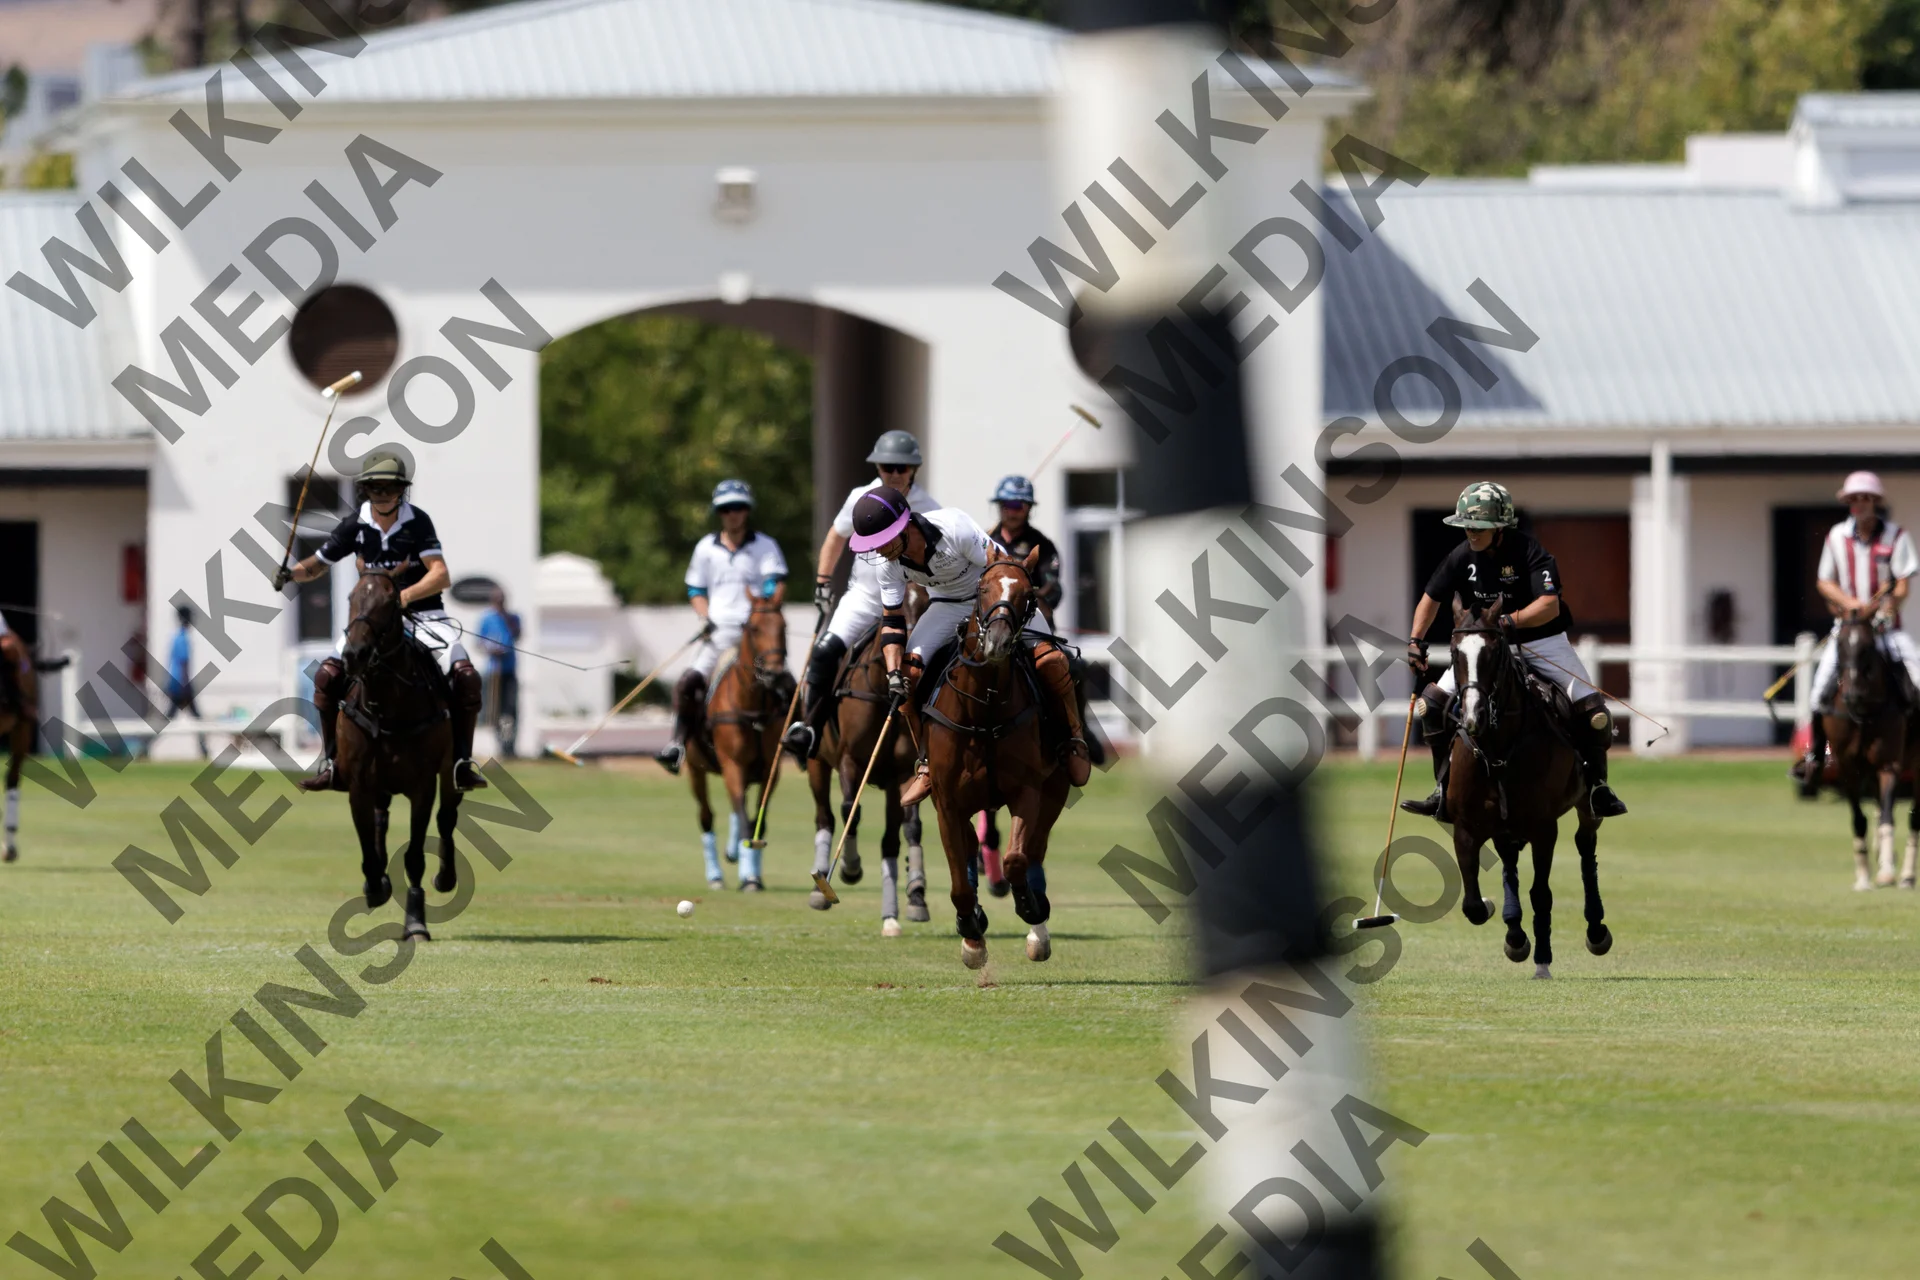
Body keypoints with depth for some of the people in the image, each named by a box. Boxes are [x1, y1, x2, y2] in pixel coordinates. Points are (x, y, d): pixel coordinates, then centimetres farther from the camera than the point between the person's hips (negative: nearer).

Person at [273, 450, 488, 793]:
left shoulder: (417, 522, -11)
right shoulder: (356, 526, -3)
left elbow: (441, 575, -19)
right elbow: (318, 563, 8)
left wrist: (405, 596, -35)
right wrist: (291, 574, -13)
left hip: (421, 613, -2)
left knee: (466, 677, -23)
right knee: (327, 676, -16)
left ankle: (462, 763, -11)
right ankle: (331, 765, -5)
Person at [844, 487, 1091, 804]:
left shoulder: (955, 528, -33)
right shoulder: (888, 563, -17)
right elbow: (892, 621, -8)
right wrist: (894, 674, -21)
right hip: (947, 605, 4)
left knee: (1047, 657, -25)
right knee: (910, 668, -17)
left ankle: (1075, 738, -2)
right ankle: (927, 763, -2)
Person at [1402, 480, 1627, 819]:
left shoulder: (1529, 553, -22)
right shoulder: (1462, 557, -7)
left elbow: (1549, 606, -32)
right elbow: (1431, 599, 6)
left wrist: (1509, 622, -45)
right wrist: (1416, 641, -9)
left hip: (1541, 642, -4)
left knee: (1591, 709, -18)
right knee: (1435, 701, -9)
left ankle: (1598, 787, 3)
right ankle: (1444, 790, 1)